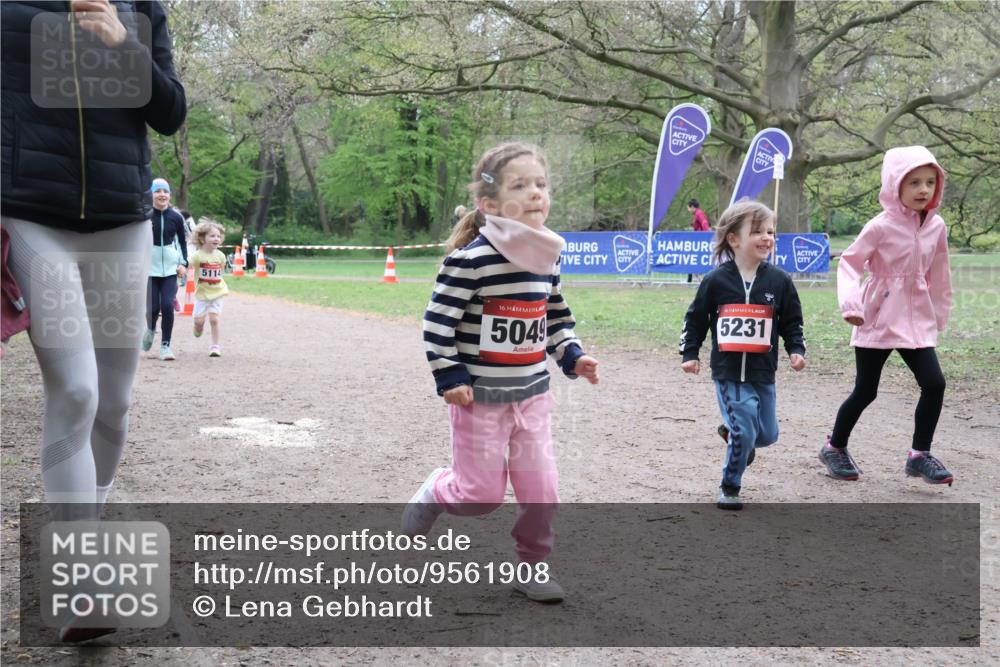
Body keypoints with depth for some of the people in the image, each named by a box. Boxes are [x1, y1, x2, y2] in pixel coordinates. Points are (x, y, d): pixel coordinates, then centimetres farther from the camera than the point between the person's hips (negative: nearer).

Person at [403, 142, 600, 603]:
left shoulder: (547, 258, 4)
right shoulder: (471, 259, -19)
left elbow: (557, 317, 17)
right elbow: (438, 320, -16)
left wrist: (571, 357, 5)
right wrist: (449, 378, -16)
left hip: (533, 392, 6)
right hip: (479, 396, -6)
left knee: (541, 489, 5)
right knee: (483, 494, 3)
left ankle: (533, 565, 25)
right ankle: (433, 494, 34)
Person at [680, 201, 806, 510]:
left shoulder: (779, 281, 1)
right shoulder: (716, 281, -5)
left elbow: (792, 322, 8)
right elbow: (695, 319, 5)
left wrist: (796, 350, -6)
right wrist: (689, 354, 1)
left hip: (762, 373, 3)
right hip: (728, 372, -3)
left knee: (767, 435, 9)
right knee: (744, 432, -8)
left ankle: (734, 434, 44)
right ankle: (729, 488, 14)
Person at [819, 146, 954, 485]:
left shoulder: (937, 227, 3)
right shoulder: (882, 226, -12)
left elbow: (938, 276, 13)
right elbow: (850, 262, -12)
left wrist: (939, 314, 18)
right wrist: (850, 302, -25)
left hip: (917, 320, 5)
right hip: (878, 319, -4)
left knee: (934, 383, -8)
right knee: (865, 391, 5)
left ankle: (919, 454, 8)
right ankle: (834, 447, 26)